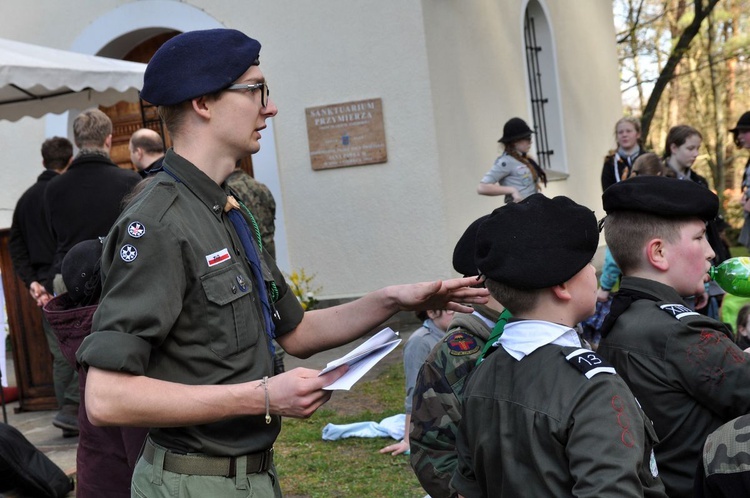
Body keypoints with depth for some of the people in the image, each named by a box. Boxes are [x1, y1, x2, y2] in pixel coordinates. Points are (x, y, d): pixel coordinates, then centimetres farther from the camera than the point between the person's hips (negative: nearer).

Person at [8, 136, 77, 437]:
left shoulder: (27, 198, 14)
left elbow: (15, 244, 12)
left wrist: (31, 281, 7)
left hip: (43, 286, 7)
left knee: (61, 354, 12)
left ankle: (69, 416, 17)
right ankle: (71, 410, -10)